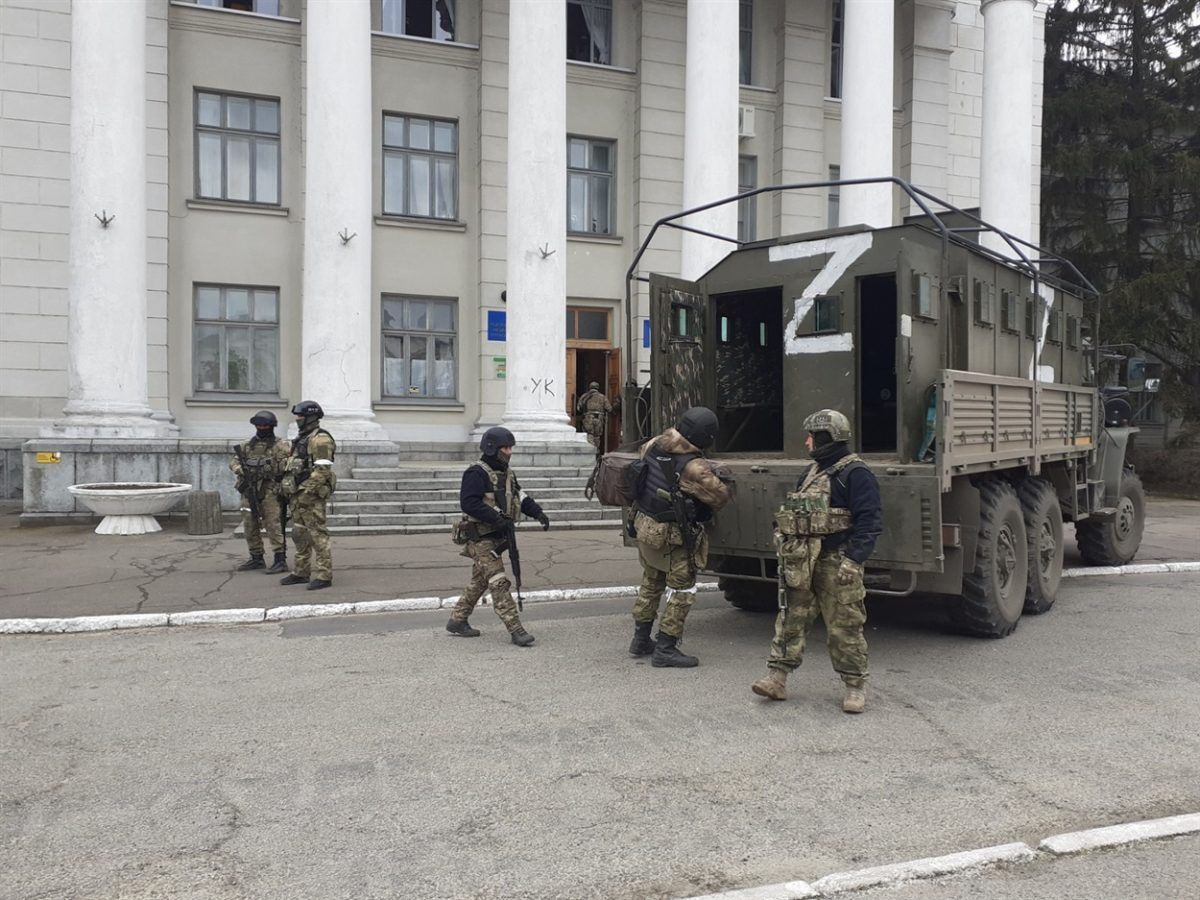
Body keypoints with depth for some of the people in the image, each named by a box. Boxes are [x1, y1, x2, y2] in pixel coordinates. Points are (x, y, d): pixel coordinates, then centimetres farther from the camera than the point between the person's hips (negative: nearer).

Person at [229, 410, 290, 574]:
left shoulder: (280, 446, -3)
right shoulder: (247, 445, 16)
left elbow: (286, 467, -10)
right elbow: (233, 461, 11)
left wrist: (268, 466, -20)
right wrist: (240, 469, -9)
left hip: (268, 492, -6)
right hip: (249, 491, 7)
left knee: (273, 526, -9)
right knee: (250, 527, 11)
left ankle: (280, 560, -7)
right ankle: (256, 559, 22)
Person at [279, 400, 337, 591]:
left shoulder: (320, 439, -12)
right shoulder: (302, 439, 19)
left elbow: (322, 469, -20)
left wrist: (307, 490, -22)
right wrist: (291, 489, 18)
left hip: (311, 495, -10)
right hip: (298, 495, 10)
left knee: (317, 534, -8)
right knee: (300, 535, 14)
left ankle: (324, 576, -5)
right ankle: (301, 573, 22)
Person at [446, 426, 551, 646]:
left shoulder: (507, 472, 14)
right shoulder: (477, 473, -15)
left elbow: (521, 497, 14)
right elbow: (469, 503, -23)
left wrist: (538, 513, -3)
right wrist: (495, 518, -30)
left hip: (496, 537, 9)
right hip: (481, 538, -9)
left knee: (479, 581, 16)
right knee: (499, 582, -11)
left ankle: (457, 621, 29)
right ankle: (515, 629, -11)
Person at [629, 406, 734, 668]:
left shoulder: (655, 445, -3)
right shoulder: (694, 468, -26)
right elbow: (721, 496, -18)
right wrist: (727, 484, 2)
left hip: (643, 526, 8)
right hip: (670, 536, -8)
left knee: (651, 583, 23)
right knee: (682, 590, 4)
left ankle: (641, 640, 33)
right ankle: (665, 650, 6)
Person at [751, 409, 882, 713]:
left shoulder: (855, 474, -10)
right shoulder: (813, 471, 17)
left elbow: (870, 522, -16)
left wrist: (853, 560, -24)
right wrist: (788, 550, 17)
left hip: (836, 564, -8)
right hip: (803, 563, 8)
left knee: (844, 627, 1)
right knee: (791, 620, 7)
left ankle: (856, 687, 14)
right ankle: (777, 678, 11)